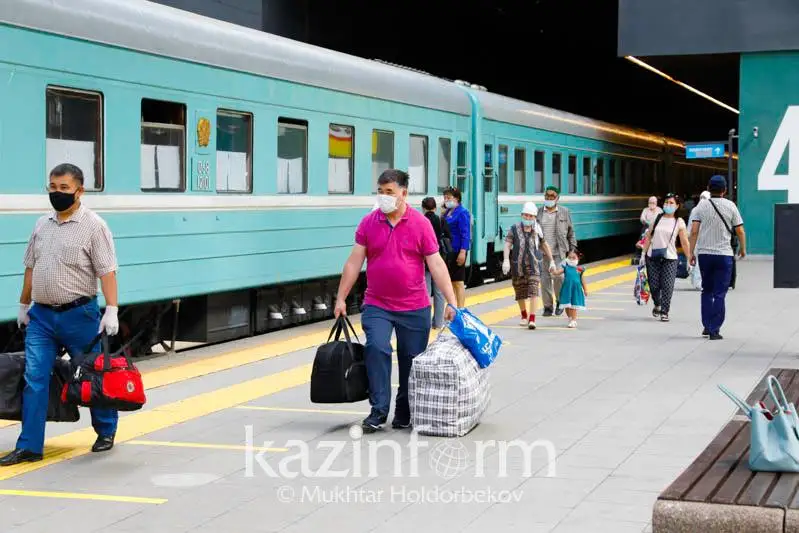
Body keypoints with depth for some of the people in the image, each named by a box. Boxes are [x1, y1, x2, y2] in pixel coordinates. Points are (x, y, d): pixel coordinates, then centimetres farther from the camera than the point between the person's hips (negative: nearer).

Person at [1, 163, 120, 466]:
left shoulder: (93, 226, -8)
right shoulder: (42, 225, 11)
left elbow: (107, 271, -13)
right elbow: (31, 268, 18)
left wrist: (111, 311, -19)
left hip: (79, 314, -5)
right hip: (41, 316, 5)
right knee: (34, 379, 0)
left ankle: (106, 431, 28)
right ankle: (29, 446, 4)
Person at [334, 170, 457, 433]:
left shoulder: (420, 223, -3)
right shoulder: (368, 223, 3)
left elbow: (436, 265, -4)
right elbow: (354, 262, 5)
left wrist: (451, 302, -9)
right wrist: (341, 298, 2)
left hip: (414, 308, 0)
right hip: (376, 306, 1)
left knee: (412, 362, 6)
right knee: (377, 348, -19)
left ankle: (404, 414, 22)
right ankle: (378, 411, -12)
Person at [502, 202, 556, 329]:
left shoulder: (537, 230, 6)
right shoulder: (514, 229, -1)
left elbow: (544, 245, 18)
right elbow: (507, 244, -10)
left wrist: (551, 261, 20)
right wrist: (506, 260, -24)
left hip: (533, 266, 0)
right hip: (517, 265, 0)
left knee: (533, 292, -15)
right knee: (520, 293, 12)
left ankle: (532, 319, -20)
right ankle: (524, 316, 33)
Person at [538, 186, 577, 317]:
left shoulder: (564, 212, 7)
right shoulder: (538, 213, 9)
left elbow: (571, 232, 11)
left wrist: (572, 249, 6)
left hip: (559, 252, -1)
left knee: (558, 276, -12)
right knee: (544, 279, 0)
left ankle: (560, 302, 10)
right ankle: (548, 306, 10)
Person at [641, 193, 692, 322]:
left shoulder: (679, 222, 2)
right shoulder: (657, 219, 8)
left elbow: (685, 242, 0)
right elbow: (648, 237, 11)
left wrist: (689, 259, -4)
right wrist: (644, 253, 6)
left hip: (670, 258, -2)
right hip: (653, 257, 2)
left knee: (667, 286, -8)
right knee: (654, 285, 3)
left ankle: (664, 312, 0)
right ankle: (657, 305, 30)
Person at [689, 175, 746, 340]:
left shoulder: (701, 206, 2)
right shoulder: (730, 206, 0)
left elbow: (694, 231, -4)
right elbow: (740, 231, 1)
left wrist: (692, 252, 2)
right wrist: (743, 249, 17)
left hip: (704, 253, 2)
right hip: (724, 254, -2)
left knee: (707, 291, 16)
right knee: (719, 293, 1)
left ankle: (707, 326, 17)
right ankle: (714, 330, -3)